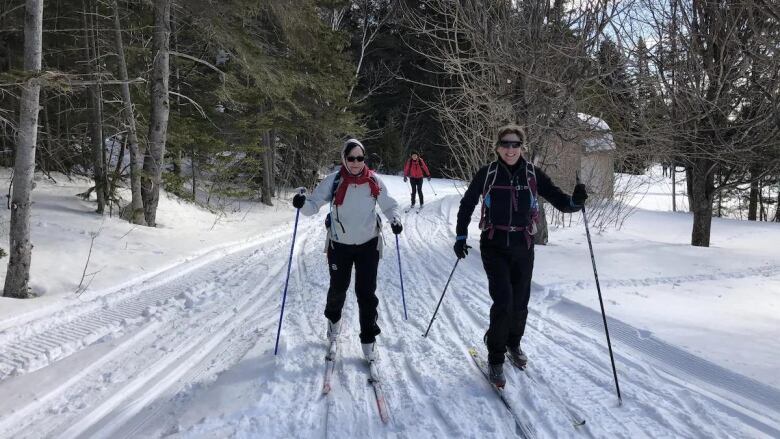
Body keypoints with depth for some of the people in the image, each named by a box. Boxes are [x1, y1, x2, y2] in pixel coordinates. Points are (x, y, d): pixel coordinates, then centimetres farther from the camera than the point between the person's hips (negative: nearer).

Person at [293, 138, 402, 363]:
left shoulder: (374, 181, -7)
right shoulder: (333, 181, -11)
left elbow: (388, 205, 4)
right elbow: (314, 204, -12)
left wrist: (395, 219, -16)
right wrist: (303, 203, -34)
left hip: (368, 244, 0)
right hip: (340, 244, 0)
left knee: (366, 292, -2)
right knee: (338, 288, 14)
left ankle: (369, 337, 12)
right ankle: (333, 318, 46)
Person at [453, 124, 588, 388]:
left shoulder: (533, 175, 0)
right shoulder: (486, 174, -3)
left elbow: (559, 201, -2)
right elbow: (467, 204, 9)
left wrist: (575, 201, -23)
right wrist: (460, 236, 5)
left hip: (523, 247, 2)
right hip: (494, 247, -2)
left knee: (520, 301, 12)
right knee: (503, 300, -14)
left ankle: (513, 344, 39)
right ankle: (495, 358, 3)